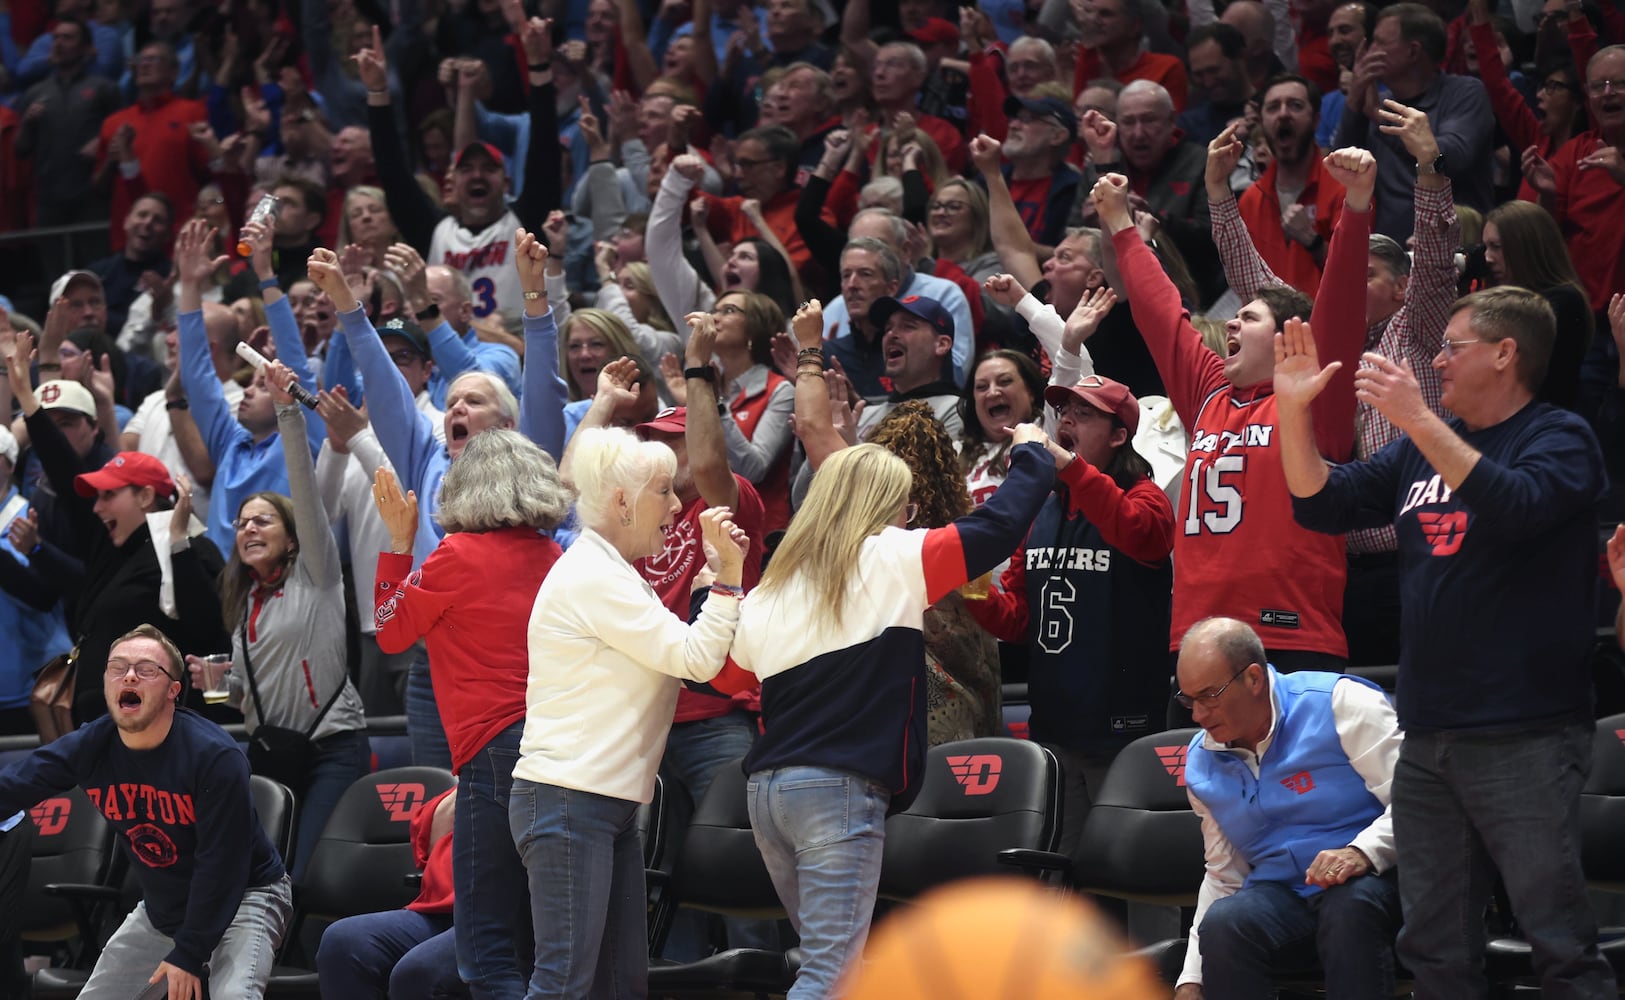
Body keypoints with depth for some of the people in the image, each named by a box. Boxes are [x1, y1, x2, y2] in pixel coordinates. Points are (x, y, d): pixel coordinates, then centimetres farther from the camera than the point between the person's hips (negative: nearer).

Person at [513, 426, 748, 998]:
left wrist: (726, 569, 9)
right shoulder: (591, 576, -14)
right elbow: (696, 659, -15)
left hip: (609, 807, 11)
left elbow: (682, 653, 15)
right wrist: (729, 571, -10)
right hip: (568, 802, -11)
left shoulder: (611, 574, 19)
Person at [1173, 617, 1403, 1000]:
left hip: (1370, 879, -4)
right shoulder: (1202, 763, 14)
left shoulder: (1340, 704, -6)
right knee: (1221, 924, -30)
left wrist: (1362, 853, -30)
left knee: (1350, 907, -40)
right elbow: (1222, 876, 22)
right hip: (1279, 894, 4)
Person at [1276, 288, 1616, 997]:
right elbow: (1322, 505, 13)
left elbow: (1513, 505, -24)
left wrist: (1417, 419, -26)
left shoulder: (1560, 439, -4)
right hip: (1428, 738, 7)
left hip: (1523, 742, -7)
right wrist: (1293, 410, 0)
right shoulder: (1422, 448, 17)